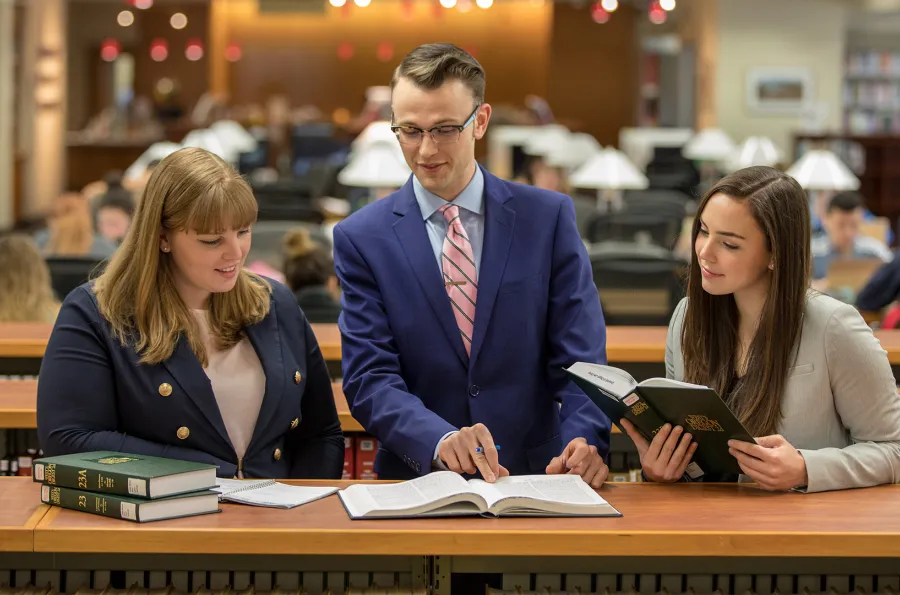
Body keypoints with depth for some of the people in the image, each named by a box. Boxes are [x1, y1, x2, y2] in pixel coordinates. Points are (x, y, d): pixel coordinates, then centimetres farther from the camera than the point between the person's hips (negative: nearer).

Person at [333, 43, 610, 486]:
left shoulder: (549, 217, 6)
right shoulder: (361, 238, 4)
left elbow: (579, 357, 1)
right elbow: (369, 377, -4)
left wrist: (584, 441, -18)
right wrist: (440, 440, -22)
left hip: (535, 478, 1)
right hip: (418, 482, 0)